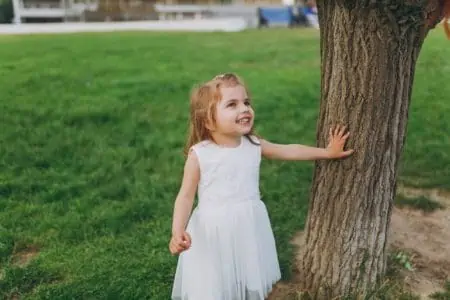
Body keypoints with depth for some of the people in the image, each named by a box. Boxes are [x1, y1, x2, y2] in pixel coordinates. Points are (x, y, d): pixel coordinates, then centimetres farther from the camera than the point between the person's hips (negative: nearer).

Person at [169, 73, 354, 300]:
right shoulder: (199, 154, -15)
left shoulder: (254, 145, -2)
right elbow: (186, 195, -12)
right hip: (213, 232, -4)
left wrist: (327, 152, 16)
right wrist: (178, 232, -25)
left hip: (249, 229, 4)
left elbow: (289, 151, 12)